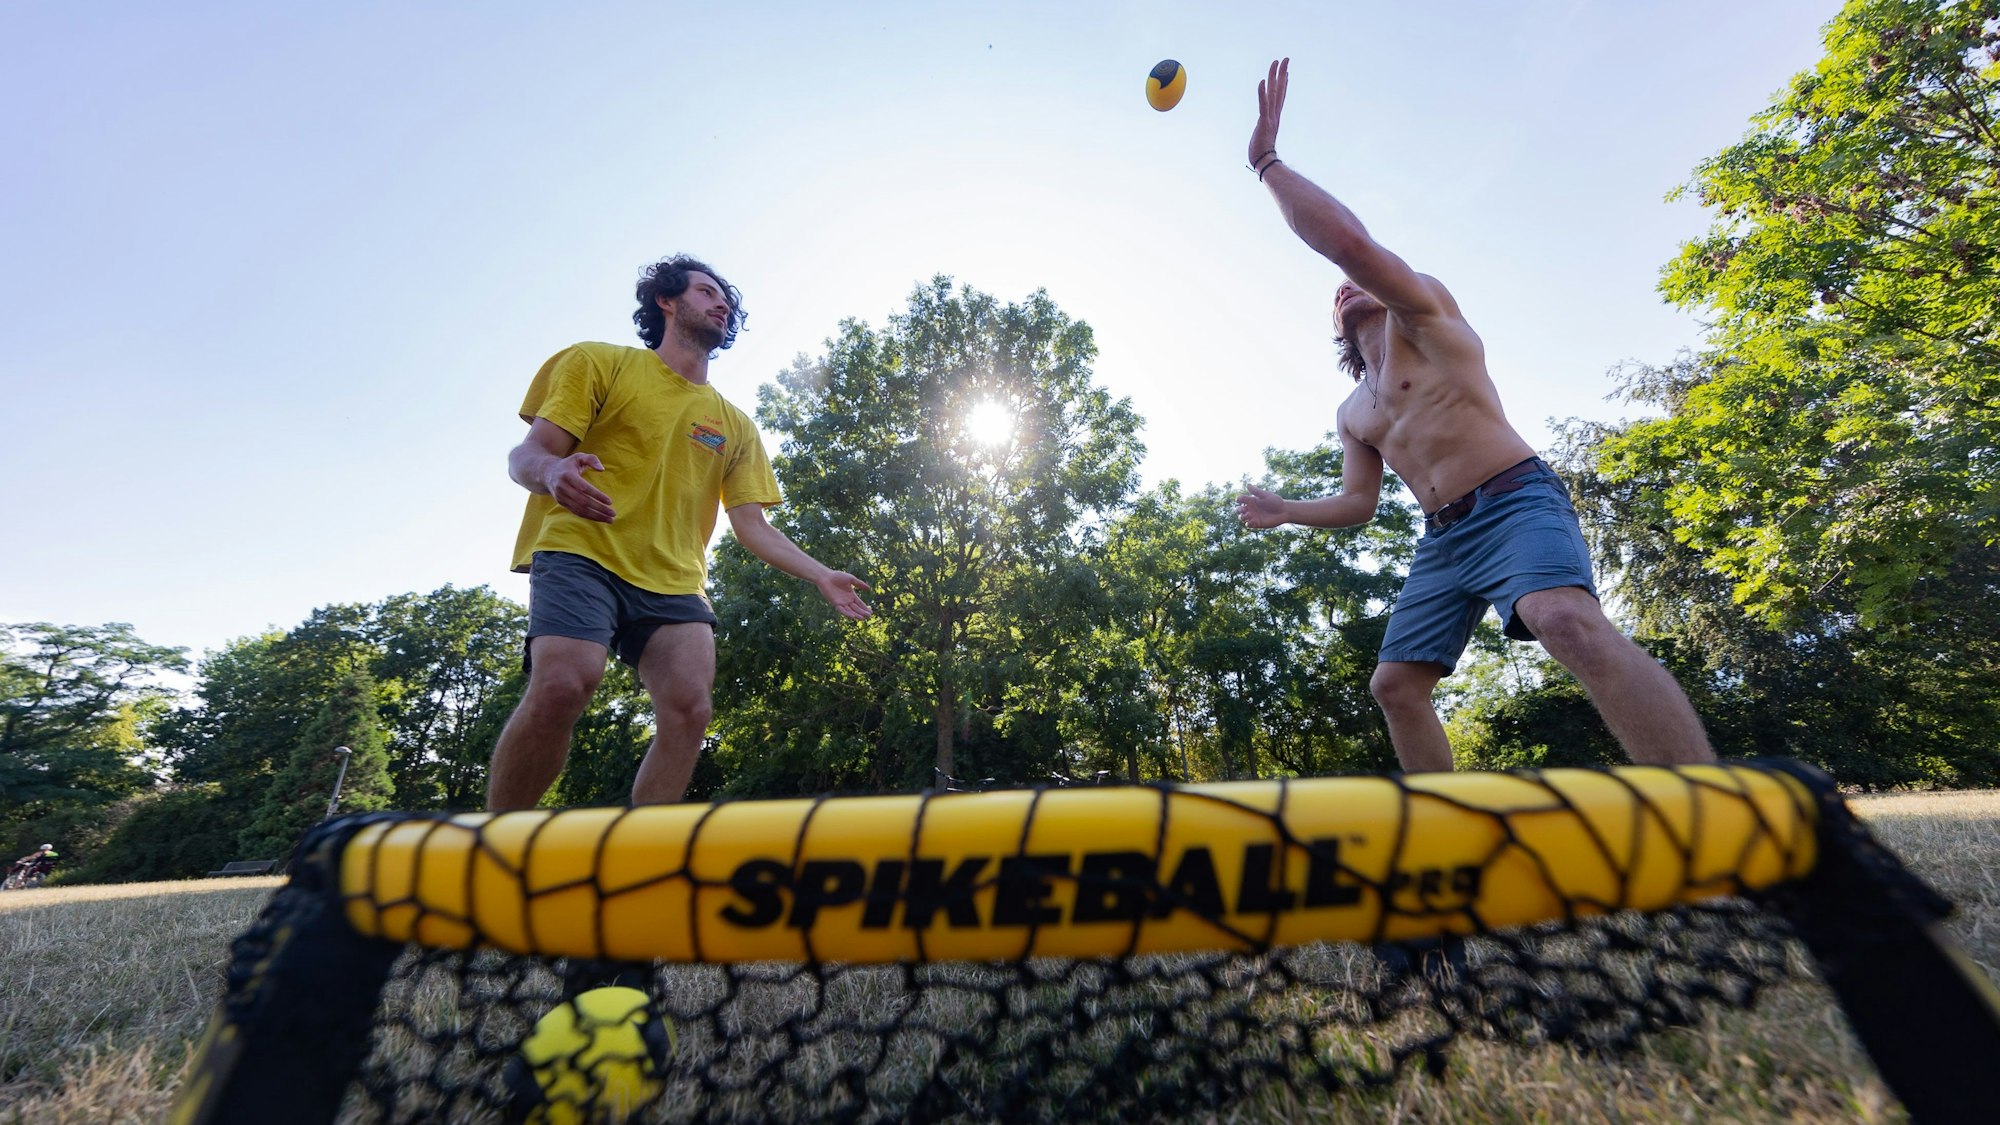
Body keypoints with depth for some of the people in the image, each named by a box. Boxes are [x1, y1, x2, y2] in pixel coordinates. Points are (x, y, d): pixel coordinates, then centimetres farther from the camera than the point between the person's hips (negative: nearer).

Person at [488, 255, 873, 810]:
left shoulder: (735, 425, 19)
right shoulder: (597, 362, 11)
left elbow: (752, 525, 15)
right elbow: (526, 454, 3)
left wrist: (821, 575, 4)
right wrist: (552, 471, -23)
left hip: (674, 582, 4)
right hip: (580, 555, -3)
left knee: (688, 710, -15)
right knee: (562, 687, -26)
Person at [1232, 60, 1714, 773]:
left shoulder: (1422, 313, 5)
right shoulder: (1351, 414, 23)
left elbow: (1352, 242, -14)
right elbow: (1360, 503, 24)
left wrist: (1267, 160, -7)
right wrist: (1287, 511, 16)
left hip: (1515, 505, -7)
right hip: (1443, 541, 8)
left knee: (1570, 622, -36)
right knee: (1394, 683, 2)